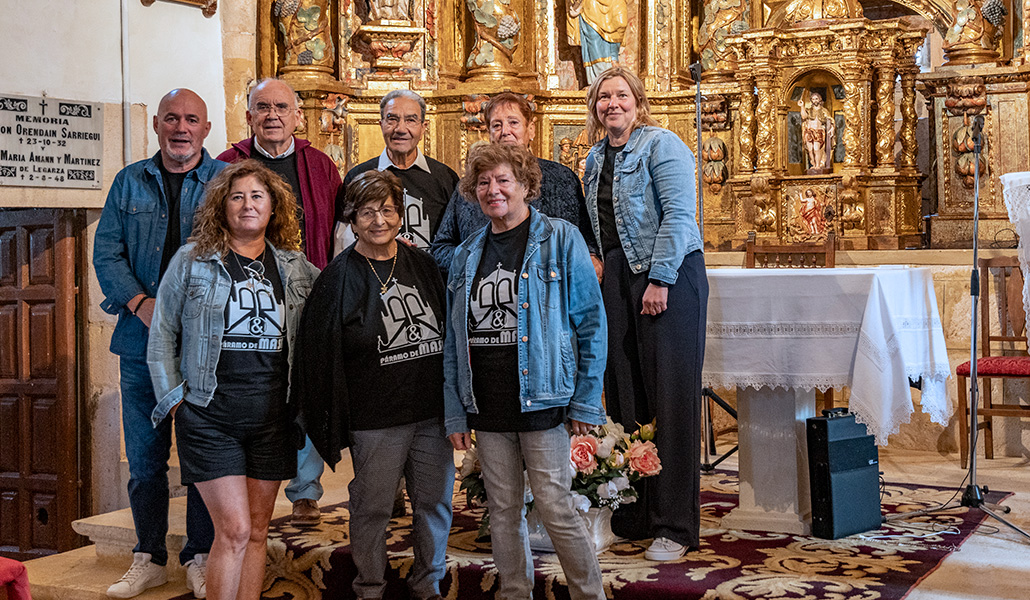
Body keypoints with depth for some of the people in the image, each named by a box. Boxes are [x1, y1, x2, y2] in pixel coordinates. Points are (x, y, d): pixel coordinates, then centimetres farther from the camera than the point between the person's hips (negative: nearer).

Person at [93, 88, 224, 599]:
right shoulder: (130, 182, 11)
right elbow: (106, 253, 6)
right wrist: (141, 303, -10)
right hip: (141, 341, 2)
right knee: (145, 455, 8)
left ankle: (200, 556, 16)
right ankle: (148, 558, 20)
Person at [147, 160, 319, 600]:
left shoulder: (294, 266, 8)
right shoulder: (192, 261, 0)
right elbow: (162, 336, 5)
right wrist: (174, 395, 0)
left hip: (272, 416, 3)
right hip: (210, 416, -3)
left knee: (257, 531, 9)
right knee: (234, 530, -9)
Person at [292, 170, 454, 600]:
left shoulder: (423, 265, 8)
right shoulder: (339, 278, -5)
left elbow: (450, 333, 16)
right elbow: (319, 354, -5)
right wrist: (333, 423, -8)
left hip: (433, 412, 4)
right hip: (375, 418, -4)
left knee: (435, 501, 11)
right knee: (372, 507, 4)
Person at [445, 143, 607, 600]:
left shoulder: (560, 240, -2)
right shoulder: (466, 255, 11)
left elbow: (591, 323, -4)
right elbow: (453, 340, 13)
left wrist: (586, 402, -8)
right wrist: (455, 413, 8)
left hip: (541, 403, -4)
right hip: (486, 408, 5)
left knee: (555, 508, -3)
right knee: (503, 511, 11)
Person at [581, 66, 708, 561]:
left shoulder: (661, 144, -5)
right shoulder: (596, 157, 17)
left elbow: (678, 213, -14)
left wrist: (660, 279, -19)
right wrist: (596, 258, 9)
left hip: (668, 276, -7)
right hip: (616, 279, 7)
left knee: (671, 396, -6)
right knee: (624, 394, 6)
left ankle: (675, 526, -1)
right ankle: (632, 515, 14)